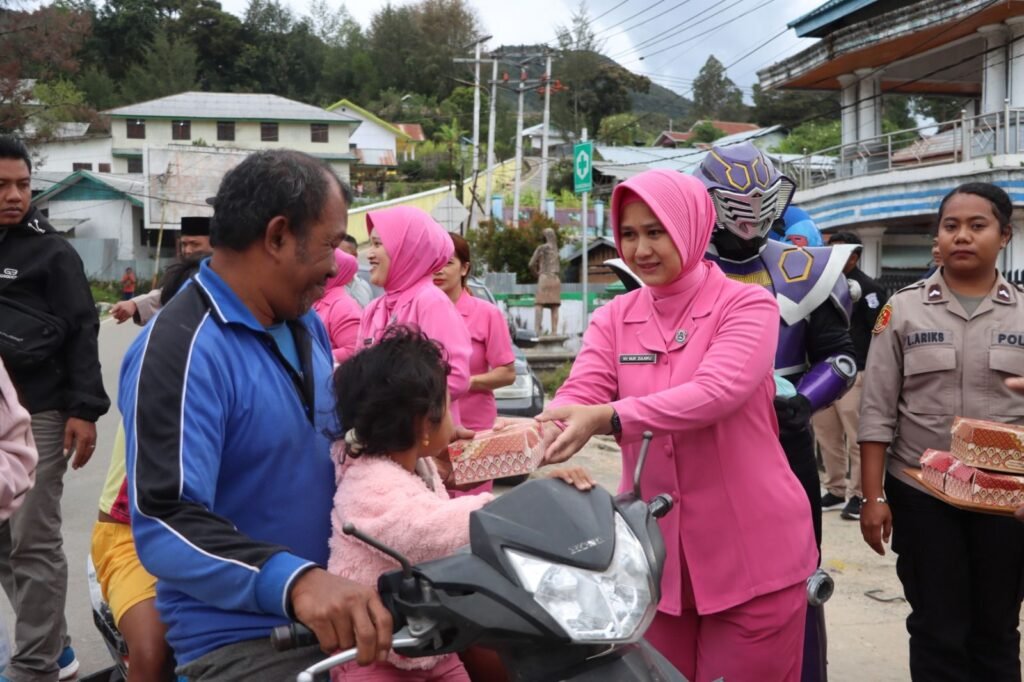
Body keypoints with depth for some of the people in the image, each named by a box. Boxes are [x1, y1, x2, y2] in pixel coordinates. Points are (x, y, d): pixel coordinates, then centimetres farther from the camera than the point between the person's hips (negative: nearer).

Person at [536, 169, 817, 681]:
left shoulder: (747, 305, -8)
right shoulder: (614, 319, 5)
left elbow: (717, 391, -25)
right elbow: (579, 393, -10)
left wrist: (608, 418, -38)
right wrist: (547, 430, -34)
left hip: (750, 550, -4)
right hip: (654, 546, 4)